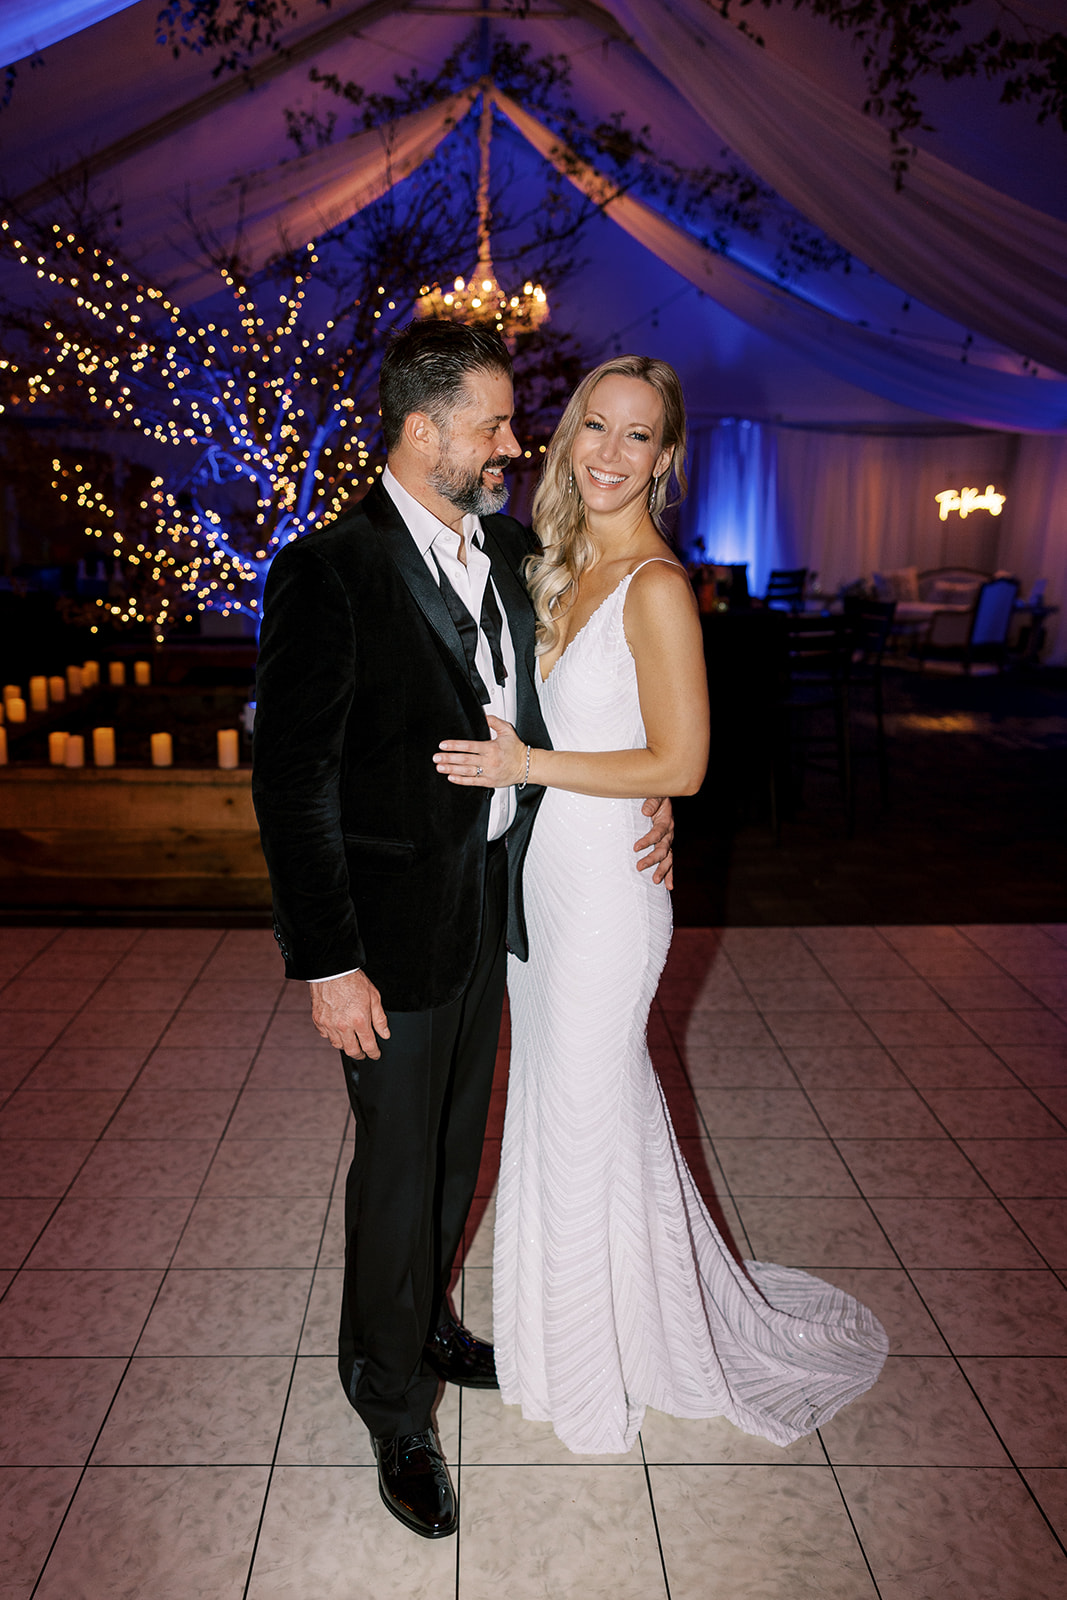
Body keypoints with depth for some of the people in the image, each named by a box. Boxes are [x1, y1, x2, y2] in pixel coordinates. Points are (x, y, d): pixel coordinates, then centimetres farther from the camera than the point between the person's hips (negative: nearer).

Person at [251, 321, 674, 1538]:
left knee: (456, 1141, 23)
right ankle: (395, 1408, 33)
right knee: (398, 1164, 9)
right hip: (398, 922, -7)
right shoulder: (330, 572, -18)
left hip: (493, 901, 7)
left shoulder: (505, 549, 4)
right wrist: (328, 965, -19)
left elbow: (549, 698, 14)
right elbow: (293, 785, -19)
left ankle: (423, 1324, 48)